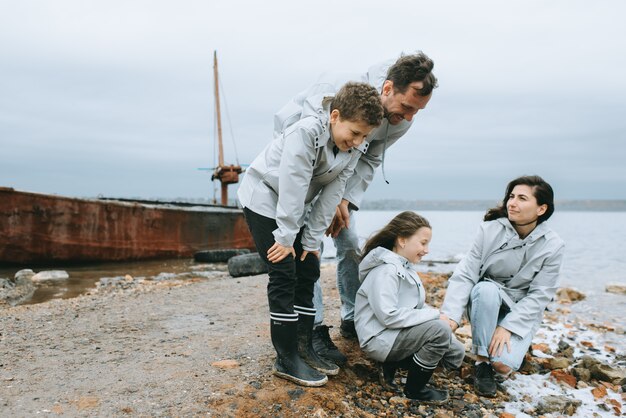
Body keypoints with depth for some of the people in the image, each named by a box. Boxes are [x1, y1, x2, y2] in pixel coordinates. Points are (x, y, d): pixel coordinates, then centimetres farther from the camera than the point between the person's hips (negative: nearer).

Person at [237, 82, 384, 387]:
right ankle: (286, 359, 0)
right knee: (284, 275, -10)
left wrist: (311, 239, -7)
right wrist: (285, 238, -23)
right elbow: (292, 187, -28)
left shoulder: (352, 149, -6)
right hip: (265, 199, -8)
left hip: (295, 207, 8)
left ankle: (303, 348, 17)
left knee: (308, 272, 5)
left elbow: (331, 194, -7)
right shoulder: (307, 131, -30)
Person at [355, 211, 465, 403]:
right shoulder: (386, 270, -22)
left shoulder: (404, 267, 9)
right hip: (380, 338, -10)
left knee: (456, 354, 7)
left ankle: (393, 365, 10)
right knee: (439, 330, -26)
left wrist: (433, 313, -7)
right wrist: (434, 315, -22)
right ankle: (414, 390, -6)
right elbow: (388, 316, -29)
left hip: (399, 333, 10)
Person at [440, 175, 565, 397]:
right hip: (485, 300, 1)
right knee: (486, 288, -35)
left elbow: (539, 295, -12)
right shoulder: (490, 229, -14)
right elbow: (465, 274, -18)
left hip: (522, 312, 0)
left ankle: (518, 342, 14)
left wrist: (507, 326, -22)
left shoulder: (552, 246, -13)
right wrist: (451, 316, -30)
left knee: (503, 364, -23)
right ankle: (482, 362, -17)